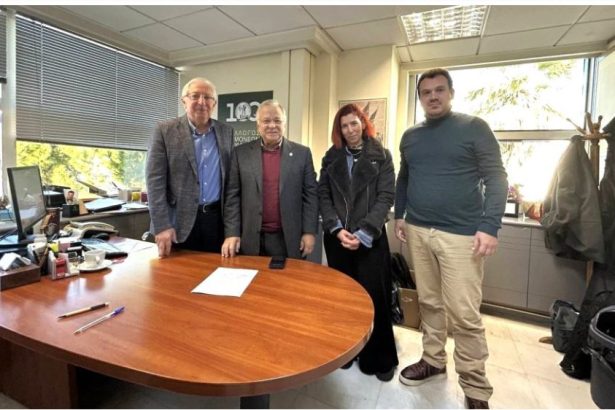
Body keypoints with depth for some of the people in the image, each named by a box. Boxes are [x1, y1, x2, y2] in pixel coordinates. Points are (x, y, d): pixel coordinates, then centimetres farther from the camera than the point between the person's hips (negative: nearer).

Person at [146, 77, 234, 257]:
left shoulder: (226, 132, 7)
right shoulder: (165, 131, -2)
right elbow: (155, 180, -7)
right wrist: (162, 226, -13)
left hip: (216, 218, 3)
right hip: (180, 220, -2)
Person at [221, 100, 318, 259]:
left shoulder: (302, 153, 2)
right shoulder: (242, 153, 3)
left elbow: (310, 195, 1)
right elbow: (233, 196, 2)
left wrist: (309, 232, -4)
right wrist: (232, 233, -4)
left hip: (289, 239, 0)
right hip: (251, 239, 1)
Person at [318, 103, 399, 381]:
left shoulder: (381, 155, 2)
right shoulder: (331, 157, 9)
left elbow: (386, 197, -5)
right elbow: (323, 196, 4)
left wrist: (363, 233, -14)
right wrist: (337, 229, -10)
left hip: (370, 237, -2)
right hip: (337, 237, 3)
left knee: (374, 296, 2)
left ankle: (380, 358, 22)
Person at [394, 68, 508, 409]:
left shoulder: (474, 128, -1)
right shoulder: (410, 136, 13)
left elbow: (496, 178, -5)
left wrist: (489, 226, -15)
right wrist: (399, 216, 13)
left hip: (461, 234, -4)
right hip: (417, 231, 5)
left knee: (464, 314, -1)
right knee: (429, 302, 13)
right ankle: (433, 360, 31)